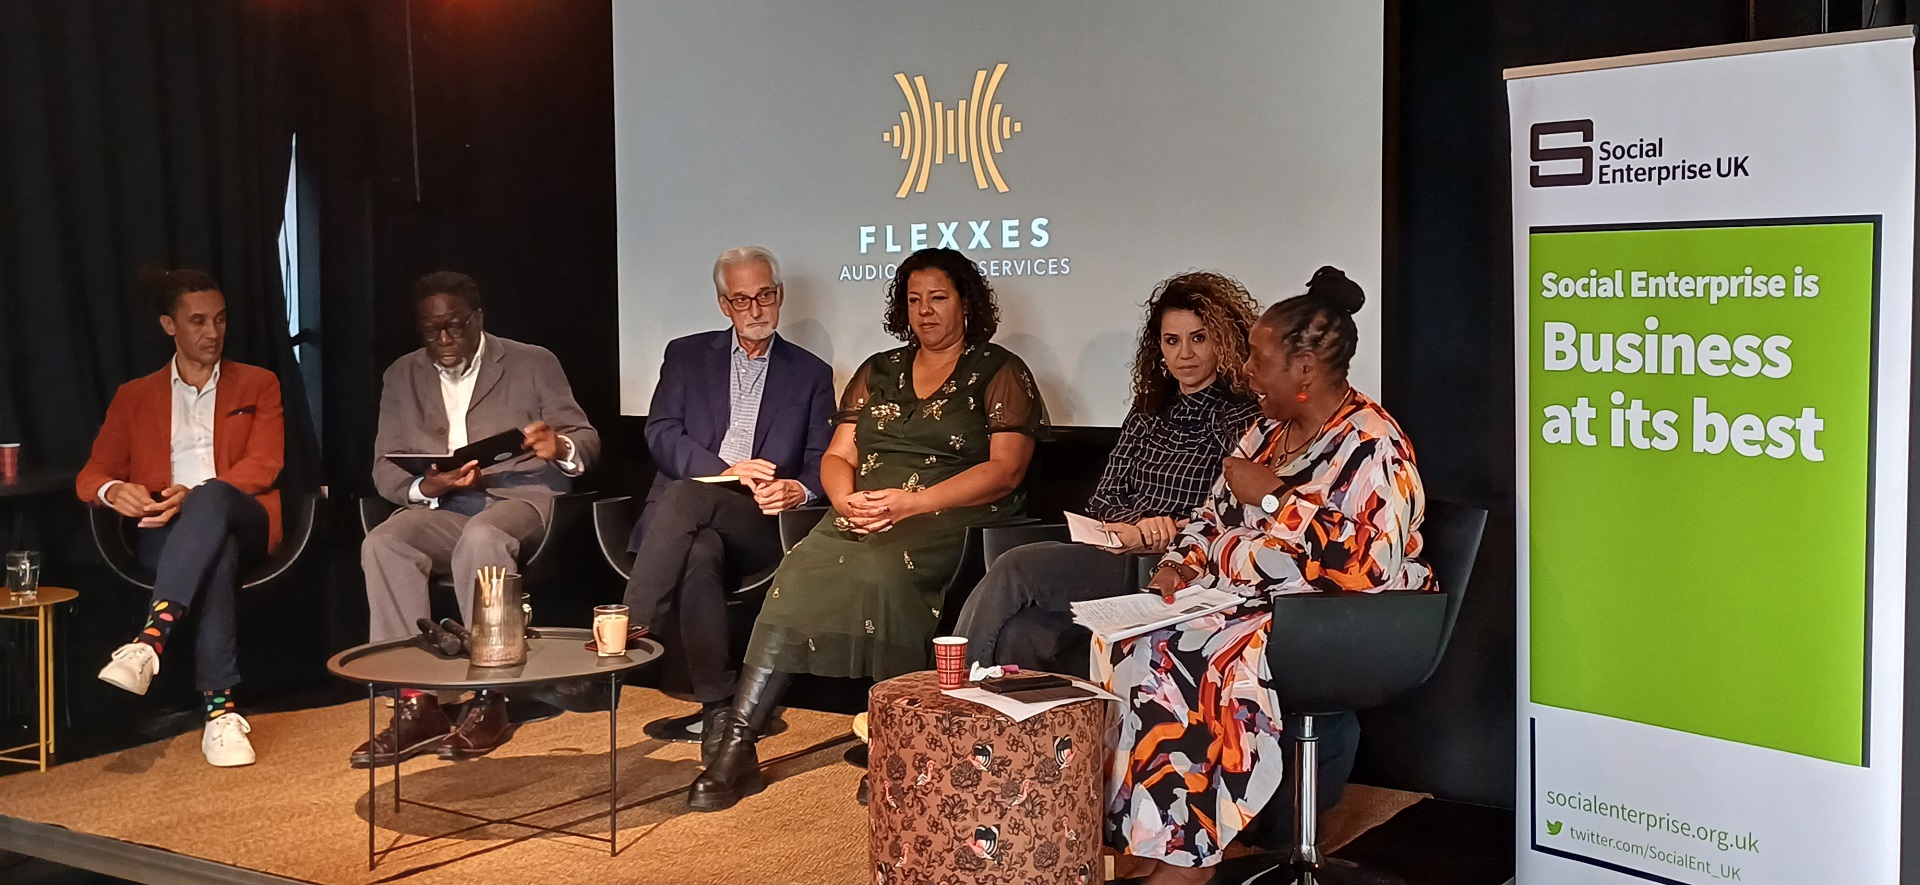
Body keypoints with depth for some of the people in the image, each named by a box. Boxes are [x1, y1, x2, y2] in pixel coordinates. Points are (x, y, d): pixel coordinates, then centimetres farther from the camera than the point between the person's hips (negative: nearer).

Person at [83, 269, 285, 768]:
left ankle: (150, 641, -52)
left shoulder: (258, 385, 18)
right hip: (163, 535, 1)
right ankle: (220, 709, -44)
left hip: (243, 524, 0)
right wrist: (114, 490, -14)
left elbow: (265, 465, 2)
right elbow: (90, 477, 13)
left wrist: (194, 495, -16)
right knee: (216, 556, -38)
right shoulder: (134, 397, 21)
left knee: (212, 498, -40)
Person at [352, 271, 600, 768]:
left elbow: (586, 441, 6)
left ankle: (489, 703, -30)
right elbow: (384, 469, 10)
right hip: (438, 510, 3)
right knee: (382, 544, -30)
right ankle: (414, 705, -29)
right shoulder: (402, 377, 16)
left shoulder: (534, 364, 9)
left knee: (481, 536, -38)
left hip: (519, 498, -3)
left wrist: (559, 448, -20)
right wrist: (428, 486, -13)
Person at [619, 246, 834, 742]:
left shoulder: (811, 374, 17)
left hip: (759, 525, -1)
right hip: (683, 509, 1)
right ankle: (717, 705, -32)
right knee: (699, 553, -36)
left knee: (685, 496, -34)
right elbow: (661, 437, 4)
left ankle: (628, 630, -35)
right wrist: (725, 470, -13)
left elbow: (822, 465, 10)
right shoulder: (687, 355, 17)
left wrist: (799, 491, -15)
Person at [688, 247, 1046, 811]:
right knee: (802, 572, -26)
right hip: (862, 515, 4)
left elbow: (1005, 470, -5)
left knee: (879, 570, -36)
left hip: (950, 518, -4)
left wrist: (912, 501, -15)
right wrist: (846, 498, -8)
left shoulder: (1001, 373, 7)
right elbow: (837, 457, 17)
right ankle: (735, 742, -30)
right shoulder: (878, 372, 23)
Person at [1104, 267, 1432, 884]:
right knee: (1124, 636, -11)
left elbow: (1366, 565, -27)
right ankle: (1127, 827, -13)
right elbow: (1215, 516, 23)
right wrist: (1181, 563, 1)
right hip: (1248, 598, 9)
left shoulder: (1371, 447, -15)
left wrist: (1271, 495, -20)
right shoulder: (1267, 430, 13)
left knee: (1176, 658, -29)